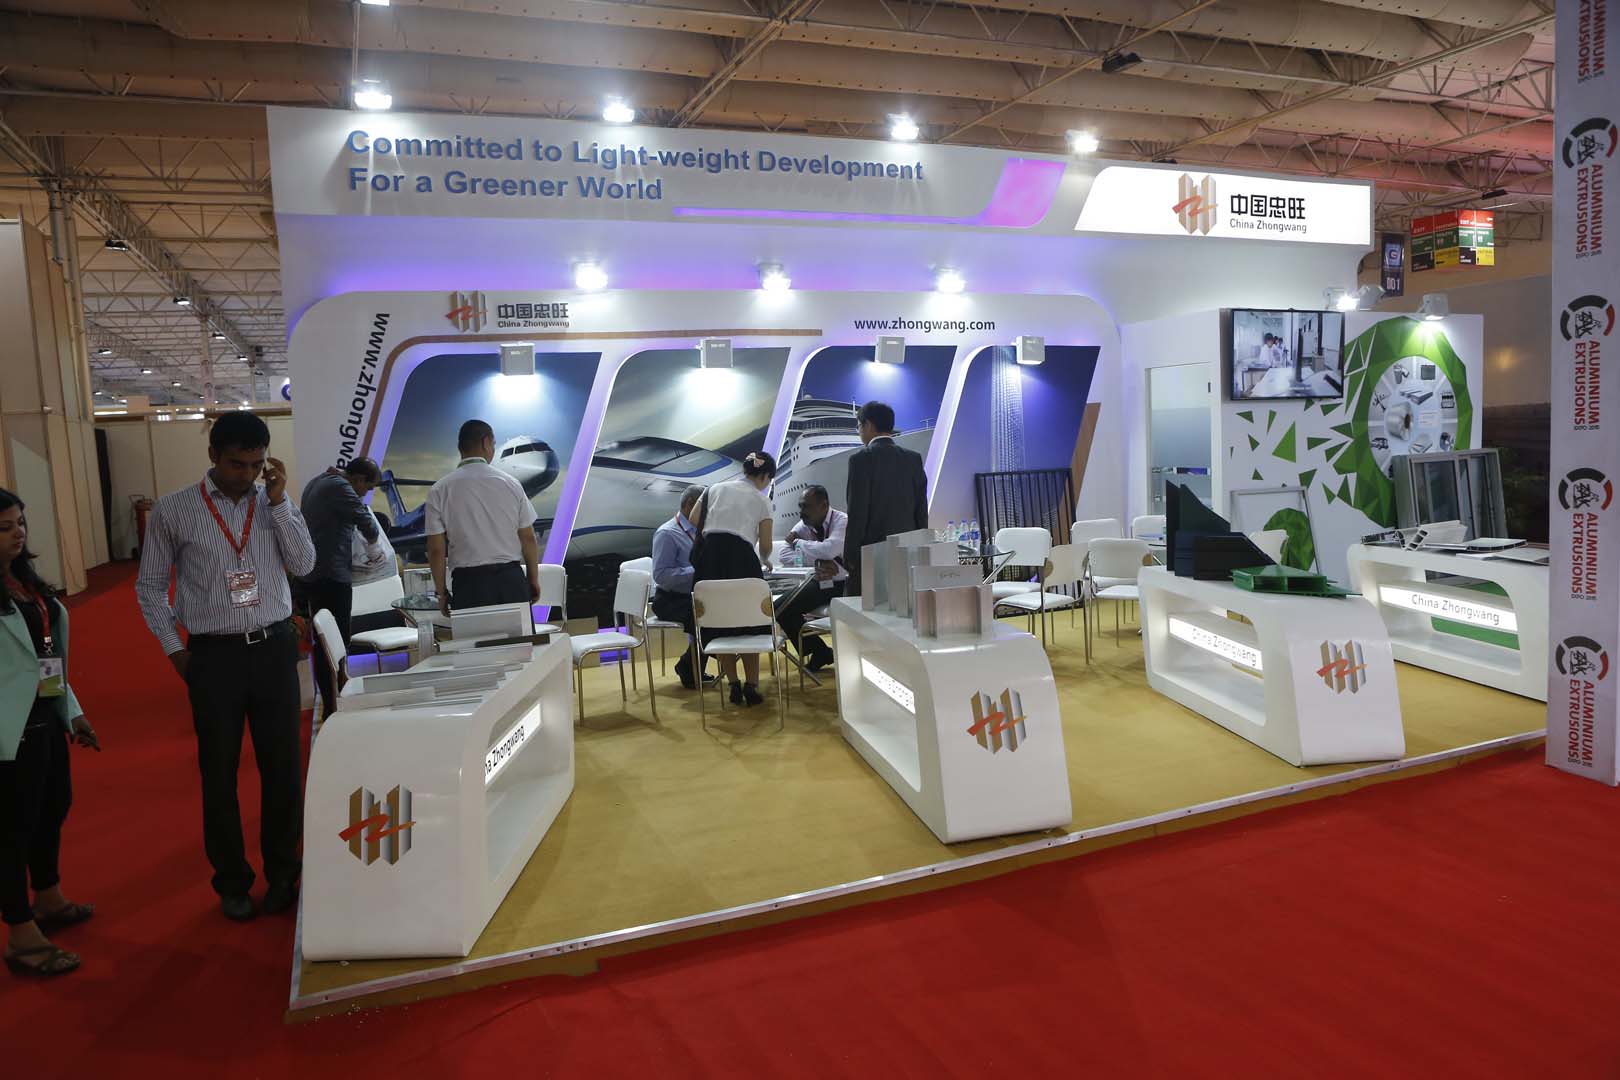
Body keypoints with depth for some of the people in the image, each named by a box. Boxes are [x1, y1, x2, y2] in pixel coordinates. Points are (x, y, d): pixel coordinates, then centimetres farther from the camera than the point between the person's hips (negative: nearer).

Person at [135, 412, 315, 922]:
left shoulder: (276, 501, 3)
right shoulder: (174, 510, -3)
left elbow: (304, 565, -8)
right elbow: (150, 587, 5)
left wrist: (278, 501, -13)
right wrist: (175, 650, 0)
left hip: (275, 648, 1)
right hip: (214, 655, -1)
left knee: (283, 765, 8)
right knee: (219, 771, 10)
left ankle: (283, 872, 25)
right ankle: (232, 882, 26)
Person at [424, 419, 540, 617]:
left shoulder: (439, 491, -1)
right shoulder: (510, 483, 2)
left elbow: (436, 549, -1)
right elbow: (528, 538, 4)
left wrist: (442, 592, 9)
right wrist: (533, 580, 15)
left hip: (468, 583, 0)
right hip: (511, 580, 1)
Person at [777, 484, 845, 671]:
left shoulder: (842, 521, -16)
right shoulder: (805, 524, 3)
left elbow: (828, 550, -33)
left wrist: (798, 543, -15)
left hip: (845, 584, -6)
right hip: (819, 583, 7)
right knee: (781, 609, -6)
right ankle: (820, 653, 11)